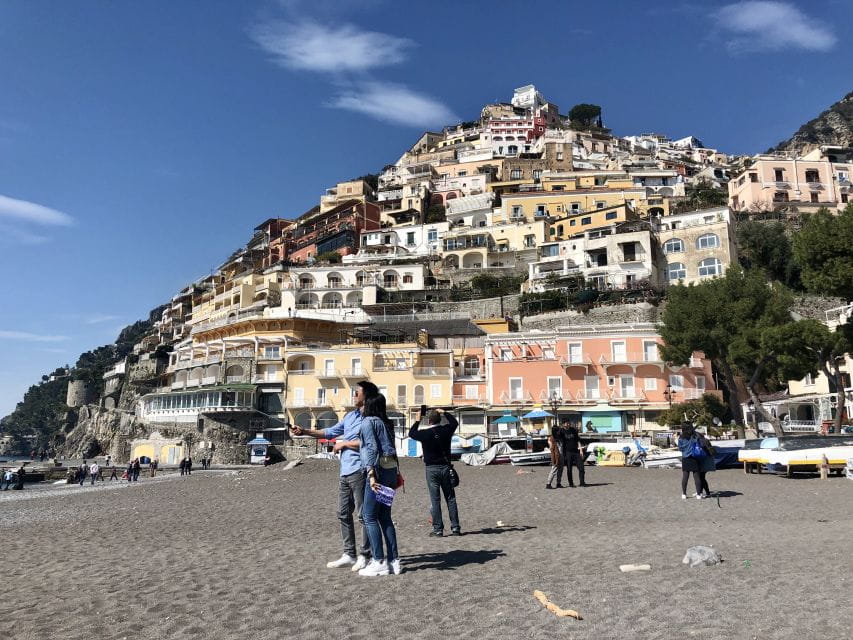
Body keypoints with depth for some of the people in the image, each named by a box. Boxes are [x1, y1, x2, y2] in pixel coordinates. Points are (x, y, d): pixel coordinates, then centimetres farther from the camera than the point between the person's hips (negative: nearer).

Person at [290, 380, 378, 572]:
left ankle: (364, 556, 8)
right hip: (345, 471, 9)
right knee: (344, 514, 13)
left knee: (363, 515, -1)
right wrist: (305, 432, 15)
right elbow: (331, 432, 21)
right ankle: (349, 555, 21)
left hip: (359, 471, -9)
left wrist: (344, 443, -9)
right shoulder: (350, 416, 17)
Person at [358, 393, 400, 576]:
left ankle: (379, 562, 0)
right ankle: (393, 560, 13)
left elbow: (372, 448, -15)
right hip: (391, 469, 8)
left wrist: (371, 474, -21)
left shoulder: (368, 422, -6)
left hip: (379, 470, -8)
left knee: (370, 517, 0)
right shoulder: (386, 423, 18)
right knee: (385, 517, 12)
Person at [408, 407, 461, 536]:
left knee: (435, 500, 2)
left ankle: (438, 529, 3)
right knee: (450, 498, 9)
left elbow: (411, 433, 9)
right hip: (445, 468, 2)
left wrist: (418, 420, 17)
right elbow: (454, 422, 18)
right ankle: (455, 528, 11)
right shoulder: (446, 430, -4)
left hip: (431, 469, -2)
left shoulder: (425, 433, -11)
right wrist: (444, 413, 25)